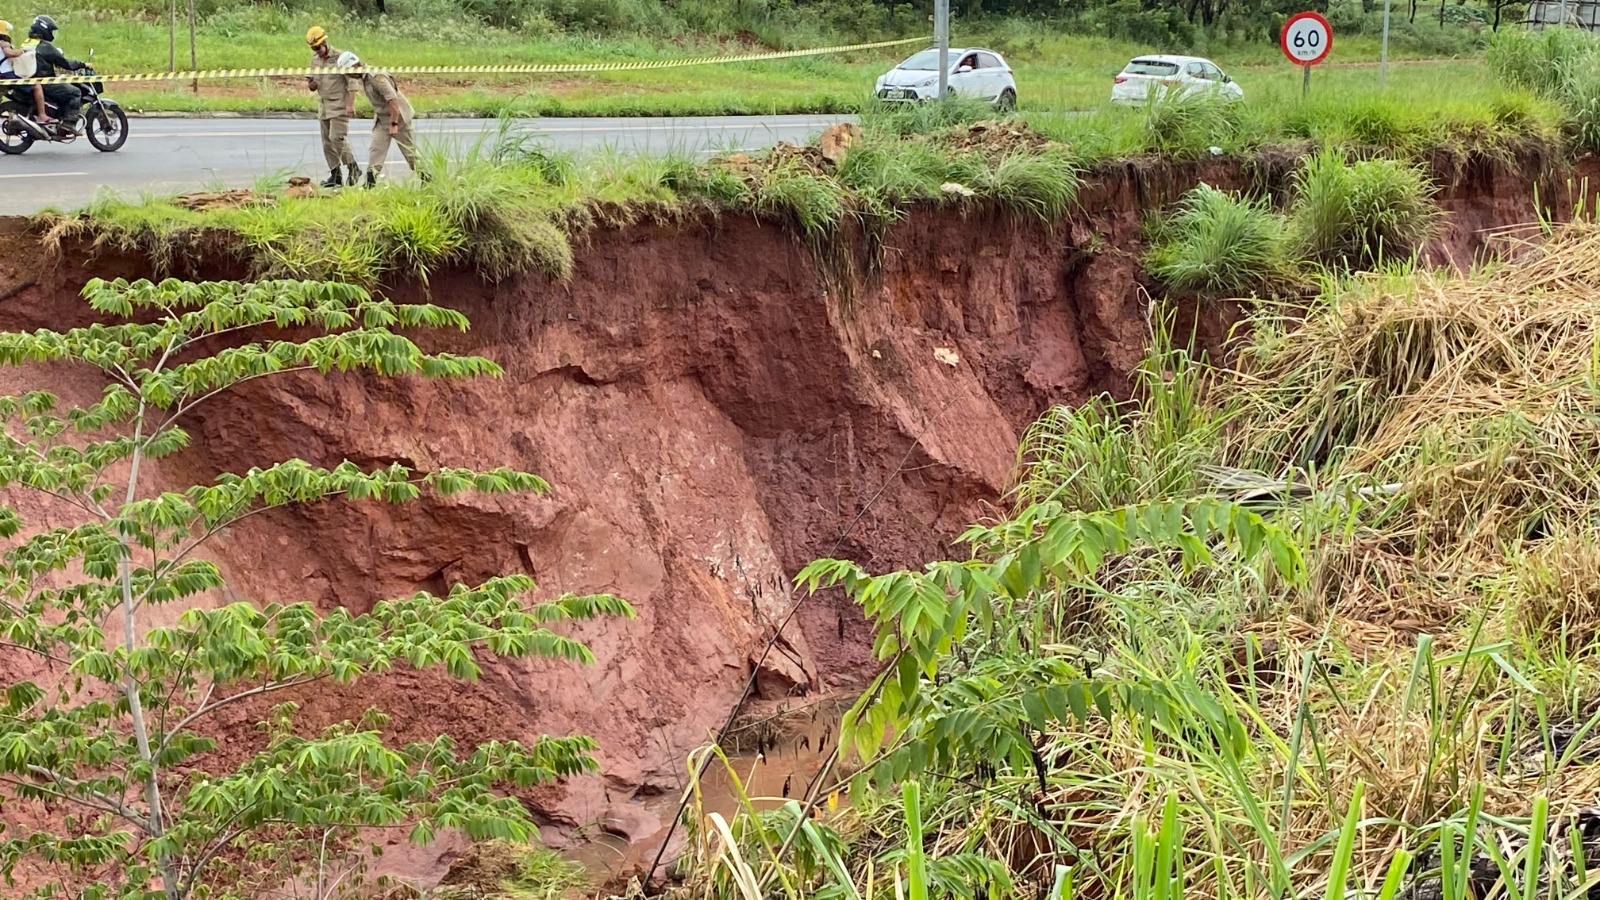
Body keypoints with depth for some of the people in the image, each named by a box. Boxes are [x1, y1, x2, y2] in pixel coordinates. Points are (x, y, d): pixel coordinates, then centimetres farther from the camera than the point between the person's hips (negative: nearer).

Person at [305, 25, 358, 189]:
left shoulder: (339, 57, -10)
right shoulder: (314, 59, 10)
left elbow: (352, 82, -10)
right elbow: (312, 80, 20)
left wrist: (350, 104, -17)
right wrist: (311, 85, -5)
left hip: (339, 106, -7)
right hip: (323, 106, 7)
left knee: (338, 138, -15)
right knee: (327, 142, 6)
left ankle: (353, 168, -1)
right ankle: (335, 175, 11)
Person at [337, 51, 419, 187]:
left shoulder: (376, 77, -26)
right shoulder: (363, 78, 4)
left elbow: (393, 100, -31)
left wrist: (394, 124, -30)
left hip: (398, 117, -8)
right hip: (381, 119, 8)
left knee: (410, 150, 2)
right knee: (376, 149, -4)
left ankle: (425, 179, 16)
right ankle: (370, 183, -8)